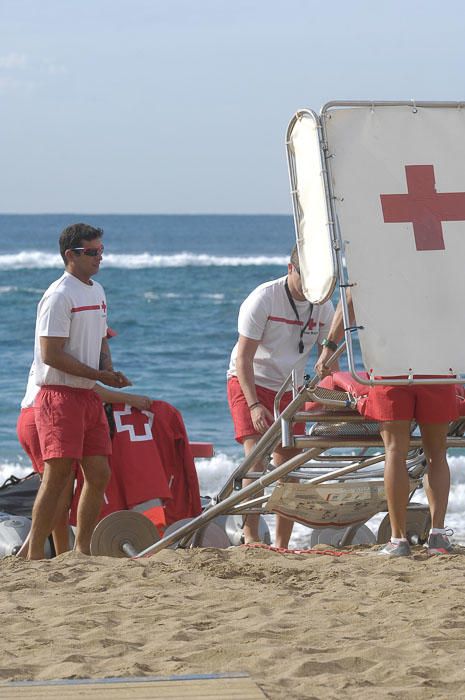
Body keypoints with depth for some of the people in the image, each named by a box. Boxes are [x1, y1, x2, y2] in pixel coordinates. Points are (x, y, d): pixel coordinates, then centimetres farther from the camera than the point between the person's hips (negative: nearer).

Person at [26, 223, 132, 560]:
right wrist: (99, 375, -15)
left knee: (99, 474, 5)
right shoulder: (59, 296, -12)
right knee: (58, 475, -11)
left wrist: (111, 374, 8)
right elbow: (51, 354, -18)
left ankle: (83, 551, 15)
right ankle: (34, 556, -7)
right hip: (60, 396, -9)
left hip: (89, 396, 9)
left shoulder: (97, 291, 17)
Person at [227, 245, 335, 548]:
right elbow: (243, 357, -18)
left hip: (290, 388, 5)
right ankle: (250, 538, -24)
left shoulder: (322, 306, -1)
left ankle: (282, 546, 8)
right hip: (250, 384, -5)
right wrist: (254, 405, -27)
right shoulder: (263, 298, -17)